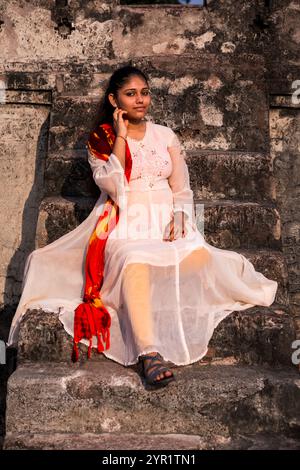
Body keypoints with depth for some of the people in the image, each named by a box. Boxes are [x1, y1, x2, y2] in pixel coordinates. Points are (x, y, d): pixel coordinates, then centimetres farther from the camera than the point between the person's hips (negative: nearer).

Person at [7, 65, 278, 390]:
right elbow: (112, 186, -9)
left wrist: (178, 217, -10)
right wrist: (121, 136, -6)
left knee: (201, 256, -31)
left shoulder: (165, 135, 16)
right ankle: (149, 353, -41)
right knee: (135, 261, -37)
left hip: (166, 218, 3)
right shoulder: (101, 138, 8)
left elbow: (181, 188, 10)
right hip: (126, 222, -3)